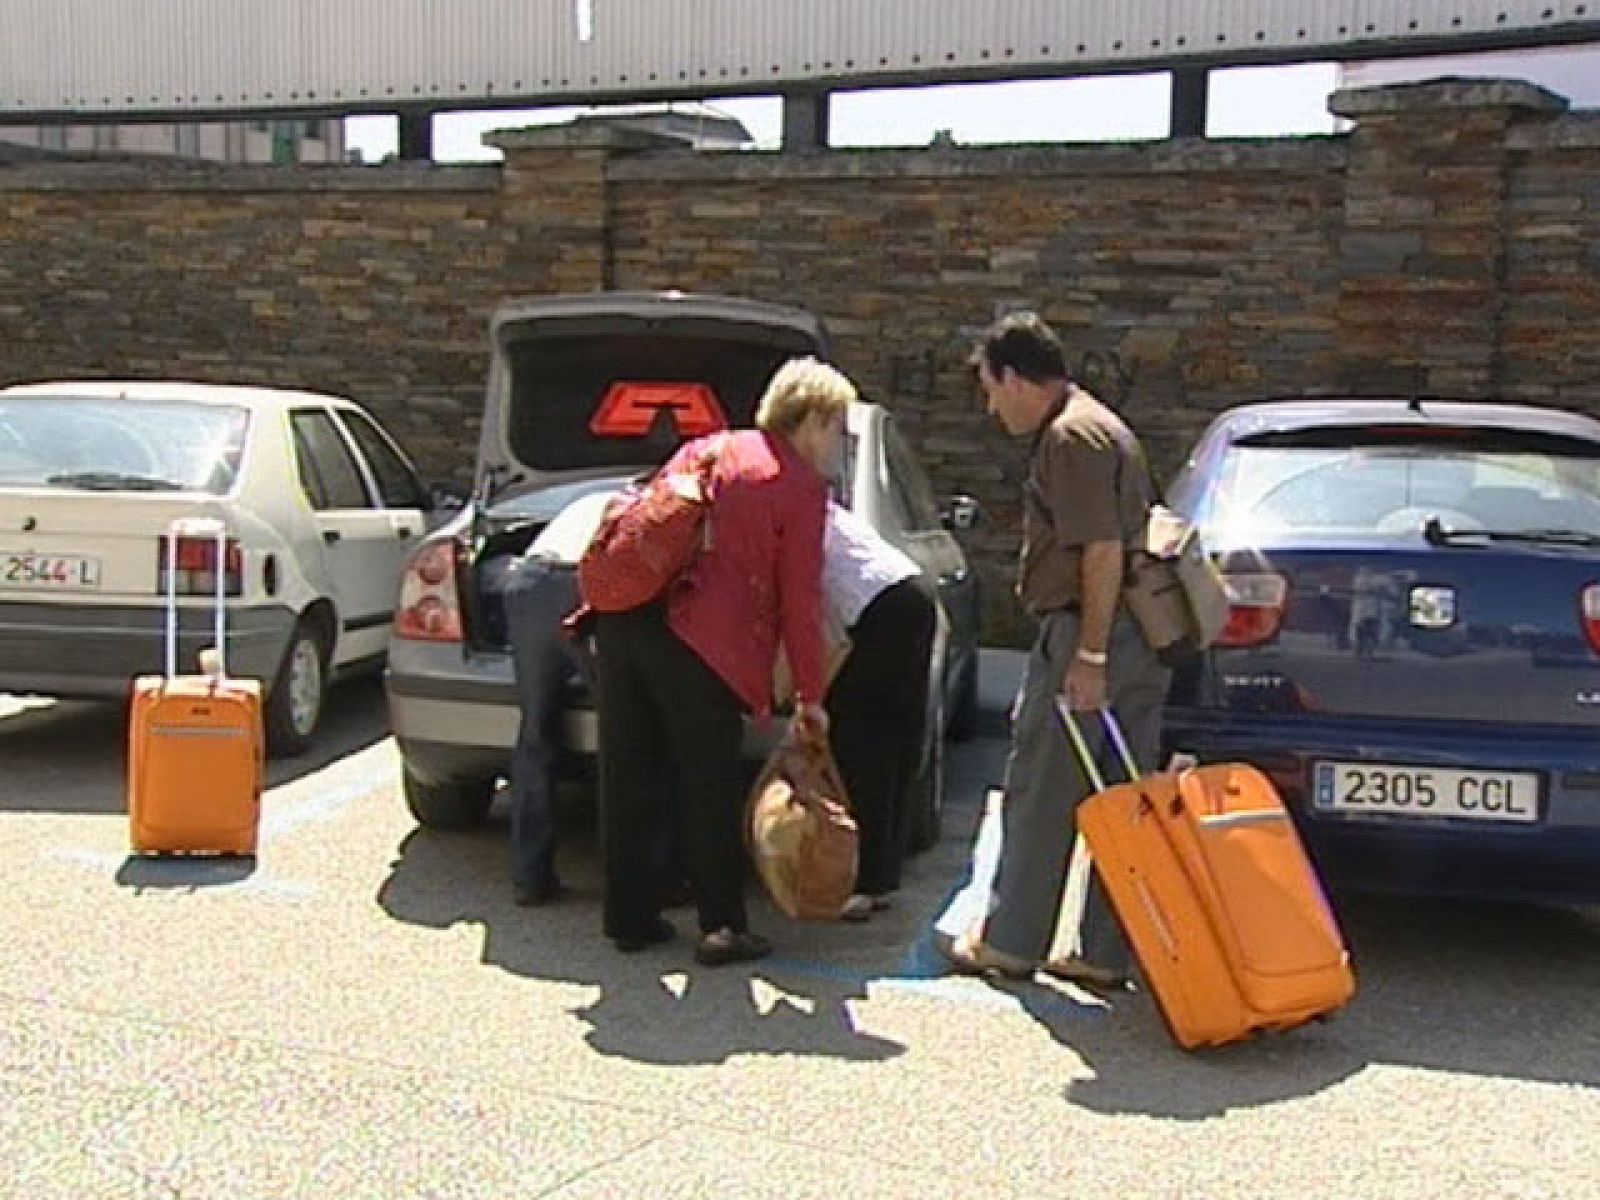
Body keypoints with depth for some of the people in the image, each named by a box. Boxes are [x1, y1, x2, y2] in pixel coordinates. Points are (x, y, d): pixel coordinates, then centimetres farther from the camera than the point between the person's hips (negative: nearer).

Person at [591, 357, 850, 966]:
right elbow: (799, 600, 0)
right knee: (711, 789, 4)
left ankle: (631, 917, 21)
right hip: (699, 641, -6)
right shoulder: (801, 485, 2)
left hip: (622, 620, 7)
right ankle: (723, 928, 9)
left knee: (627, 779, 11)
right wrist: (810, 698, 6)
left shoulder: (703, 448, 22)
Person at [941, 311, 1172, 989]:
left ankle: (1010, 940, 11)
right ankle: (1107, 954, 15)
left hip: (1087, 632, -10)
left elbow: (1103, 552, -21)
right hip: (1136, 641, 10)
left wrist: (1088, 657, -21)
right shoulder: (1096, 426, 20)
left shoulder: (1071, 437, -13)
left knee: (1040, 793, 1)